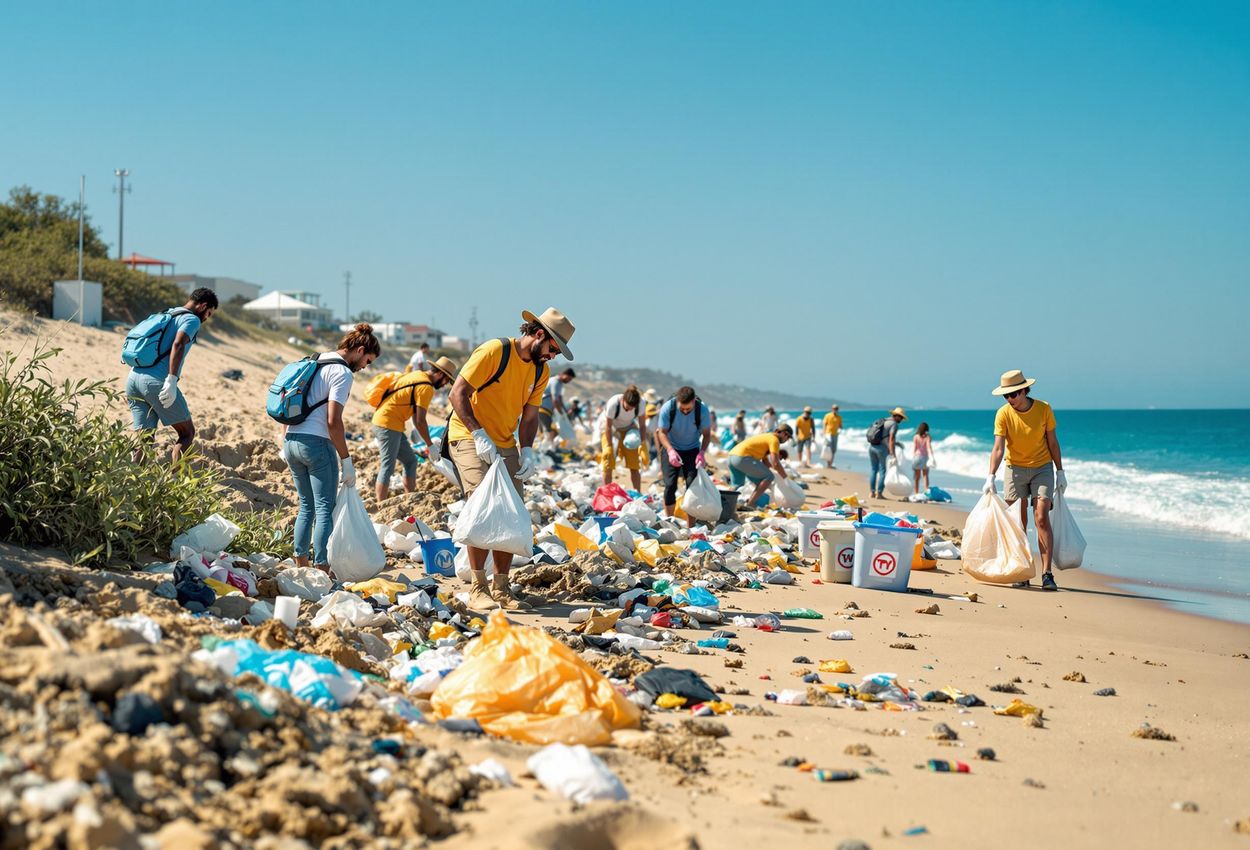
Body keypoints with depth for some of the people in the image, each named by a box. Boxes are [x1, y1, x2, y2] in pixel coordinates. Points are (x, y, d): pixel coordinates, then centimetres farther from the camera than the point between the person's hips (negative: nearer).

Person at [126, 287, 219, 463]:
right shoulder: (192, 319, 2)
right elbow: (178, 344, -17)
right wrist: (171, 381, -24)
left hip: (133, 377, 8)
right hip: (156, 380, -8)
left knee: (145, 439, 10)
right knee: (187, 433, 3)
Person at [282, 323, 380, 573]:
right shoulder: (342, 372, -9)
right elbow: (333, 421, -16)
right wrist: (347, 461, -11)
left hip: (292, 440, 8)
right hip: (316, 442, -8)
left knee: (306, 506, 17)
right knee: (325, 510, -3)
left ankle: (300, 564, 17)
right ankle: (322, 569, -5)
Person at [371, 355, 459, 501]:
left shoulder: (416, 375, 14)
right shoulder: (426, 387, -15)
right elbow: (420, 421, -15)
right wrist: (431, 445, -6)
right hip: (389, 425, -10)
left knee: (410, 460, 14)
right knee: (387, 467, -9)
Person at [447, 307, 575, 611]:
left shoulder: (541, 371, 5)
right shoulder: (494, 351, -17)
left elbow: (529, 415, 9)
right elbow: (458, 393, -19)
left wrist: (527, 451, -8)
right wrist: (479, 434, -27)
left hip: (505, 446, 7)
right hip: (470, 438, -7)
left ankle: (501, 588, 12)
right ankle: (478, 589, -14)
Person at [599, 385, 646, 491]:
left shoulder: (640, 403, -26)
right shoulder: (613, 403, -35)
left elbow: (642, 425, -13)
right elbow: (608, 426, -24)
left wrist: (642, 443, -21)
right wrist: (610, 446, -21)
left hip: (628, 429, 3)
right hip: (610, 428, -3)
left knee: (634, 464, -3)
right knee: (608, 464, -11)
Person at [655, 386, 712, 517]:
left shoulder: (702, 410, -19)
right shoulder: (667, 408, -21)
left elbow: (706, 434, -9)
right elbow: (662, 432, -15)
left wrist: (702, 452, -27)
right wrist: (670, 451, -33)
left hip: (692, 450, 1)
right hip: (671, 449, -1)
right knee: (670, 484, -12)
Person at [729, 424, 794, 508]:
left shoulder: (767, 438, 28)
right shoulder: (774, 440, -2)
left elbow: (766, 463, 29)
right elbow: (775, 463, -10)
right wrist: (786, 478, 2)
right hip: (742, 458, -10)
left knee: (737, 488, 23)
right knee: (769, 477, -6)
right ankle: (750, 504, -12)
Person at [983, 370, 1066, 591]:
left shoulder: (1044, 409, -10)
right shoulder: (1003, 414, -12)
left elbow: (1052, 442, 0)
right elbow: (998, 448, -18)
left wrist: (1060, 472, 2)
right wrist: (991, 477, -29)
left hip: (1042, 468, -1)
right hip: (1015, 469, 1)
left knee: (1042, 519, -11)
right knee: (1018, 523, 1)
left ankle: (1047, 574, -13)